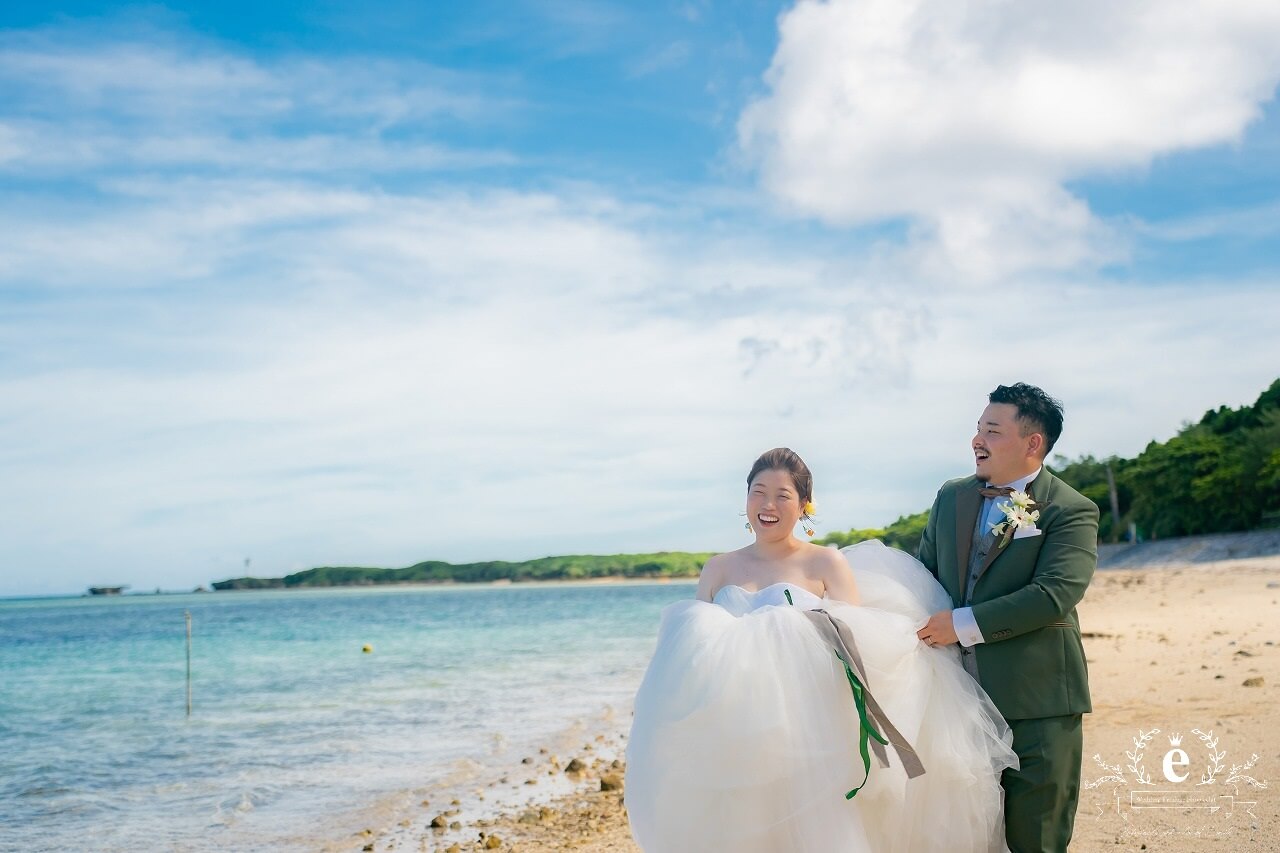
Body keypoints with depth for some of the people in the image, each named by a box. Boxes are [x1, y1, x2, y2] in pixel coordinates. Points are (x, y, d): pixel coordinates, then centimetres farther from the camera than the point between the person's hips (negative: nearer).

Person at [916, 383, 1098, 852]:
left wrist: (965, 623, -19)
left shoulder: (1071, 511, -7)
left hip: (1037, 703, -5)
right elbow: (925, 574, 22)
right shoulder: (951, 497, 12)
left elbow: (1055, 594, -20)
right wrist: (927, 631, 9)